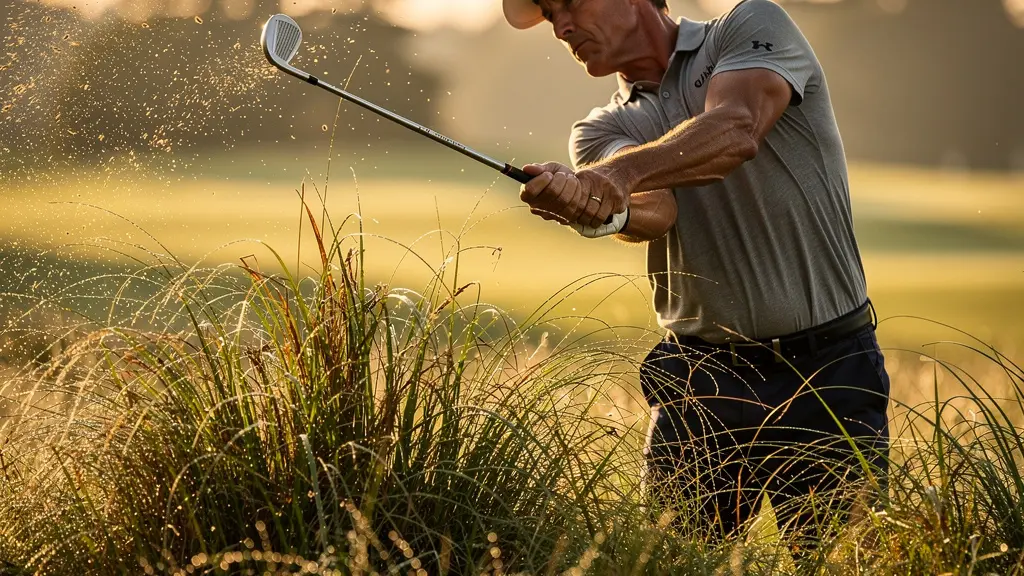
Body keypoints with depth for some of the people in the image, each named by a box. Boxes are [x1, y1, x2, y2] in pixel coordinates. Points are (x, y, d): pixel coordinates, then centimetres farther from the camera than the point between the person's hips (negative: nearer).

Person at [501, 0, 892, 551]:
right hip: (700, 375, 3)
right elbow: (656, 211, -14)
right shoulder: (601, 132, 9)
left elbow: (736, 131, -21)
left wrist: (623, 172, -36)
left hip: (830, 367, -3)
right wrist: (601, 209, -37)